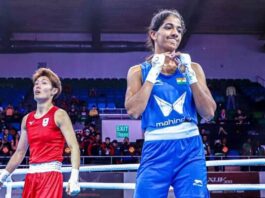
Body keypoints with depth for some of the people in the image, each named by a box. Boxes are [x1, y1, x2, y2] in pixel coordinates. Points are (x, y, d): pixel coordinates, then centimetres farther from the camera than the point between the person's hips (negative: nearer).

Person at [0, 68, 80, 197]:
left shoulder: (59, 115, -4)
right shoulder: (27, 119, 12)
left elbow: (74, 146, -12)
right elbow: (20, 152, 19)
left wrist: (74, 177, -23)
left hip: (51, 175, -6)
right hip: (31, 175, 6)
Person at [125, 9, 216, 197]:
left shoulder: (192, 67, 10)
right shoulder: (139, 71, 7)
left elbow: (209, 113, 2)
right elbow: (133, 111, -9)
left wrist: (189, 74, -5)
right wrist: (154, 72, -7)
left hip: (190, 150, 1)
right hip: (156, 151, -1)